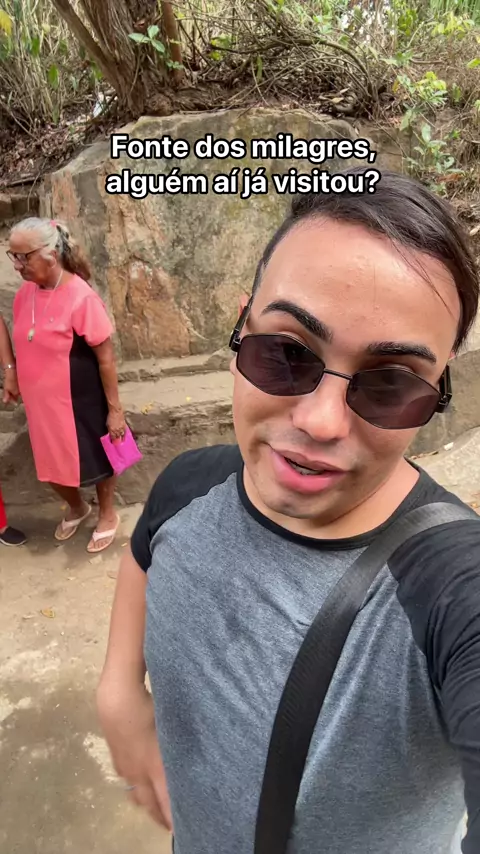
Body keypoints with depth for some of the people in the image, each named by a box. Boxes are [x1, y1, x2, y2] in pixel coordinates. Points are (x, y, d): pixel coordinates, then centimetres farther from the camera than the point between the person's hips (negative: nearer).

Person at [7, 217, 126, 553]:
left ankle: (108, 516, 40)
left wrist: (115, 408, -15)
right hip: (42, 402, 6)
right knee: (54, 463, 20)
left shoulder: (81, 298, -21)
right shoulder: (25, 293, -1)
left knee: (96, 460, 14)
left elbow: (106, 357, -18)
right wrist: (18, 383, 15)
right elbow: (27, 349, 10)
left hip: (81, 401, -6)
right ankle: (77, 508, 49)